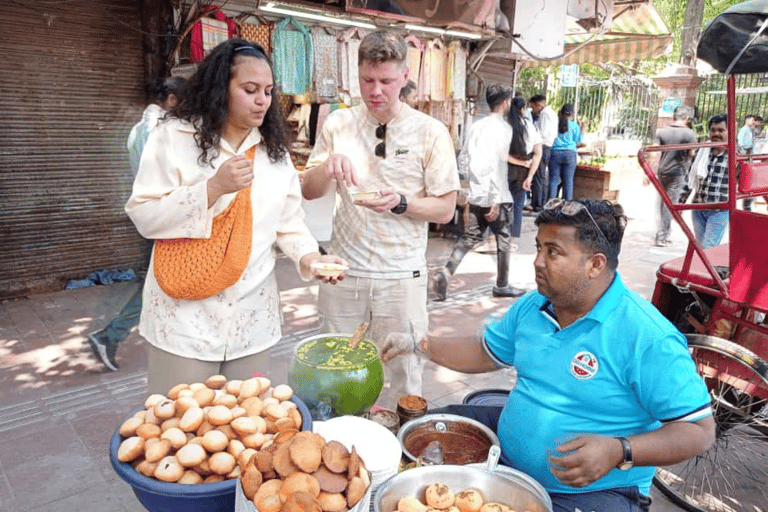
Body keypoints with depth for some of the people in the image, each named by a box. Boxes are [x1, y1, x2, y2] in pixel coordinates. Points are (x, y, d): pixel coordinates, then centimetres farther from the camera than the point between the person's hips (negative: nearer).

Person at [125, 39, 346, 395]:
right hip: (186, 316, -3)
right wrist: (213, 188, -20)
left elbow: (288, 219, 7)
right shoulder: (174, 137, -5)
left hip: (252, 319, 4)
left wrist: (308, 257, -11)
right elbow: (143, 215, -11)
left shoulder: (274, 148, 9)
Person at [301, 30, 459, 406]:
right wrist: (328, 165, -14)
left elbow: (445, 209, -2)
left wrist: (400, 202, -20)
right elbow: (309, 191, 7)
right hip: (344, 273, 2)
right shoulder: (337, 124, 4)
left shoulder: (431, 132, -3)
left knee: (402, 377, 8)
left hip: (401, 278, -2)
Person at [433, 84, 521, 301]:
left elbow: (464, 157, 11)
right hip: (493, 196, -6)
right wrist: (496, 200, -19)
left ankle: (446, 271, -9)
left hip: (475, 194, 6)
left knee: (470, 238, 10)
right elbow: (497, 164, -19)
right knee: (503, 239, 9)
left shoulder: (476, 126, 10)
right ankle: (502, 285, 20)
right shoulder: (503, 128, -12)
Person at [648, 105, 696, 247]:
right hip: (678, 173, -4)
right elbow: (691, 154, -6)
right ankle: (662, 237, 0)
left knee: (663, 202, 14)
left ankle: (663, 235, 21)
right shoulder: (689, 133, -7)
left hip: (662, 171, 4)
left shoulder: (662, 132, 1)